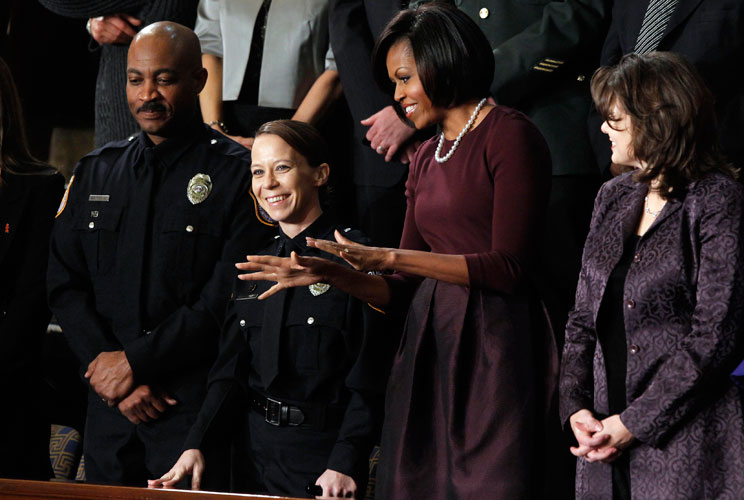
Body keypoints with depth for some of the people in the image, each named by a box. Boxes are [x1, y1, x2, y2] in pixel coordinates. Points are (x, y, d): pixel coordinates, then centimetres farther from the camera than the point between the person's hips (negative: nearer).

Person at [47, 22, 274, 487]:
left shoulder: (238, 174, -4)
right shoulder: (96, 172, 12)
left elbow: (228, 297, -12)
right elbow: (65, 285, 7)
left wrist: (135, 362, -13)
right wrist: (110, 371, -7)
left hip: (196, 409, -4)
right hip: (108, 407, 5)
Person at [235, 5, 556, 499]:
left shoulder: (509, 135, -5)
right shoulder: (426, 158, 18)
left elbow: (508, 267, -13)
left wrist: (389, 257, -14)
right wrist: (326, 272, 3)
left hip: (492, 343, -7)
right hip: (428, 342, 7)